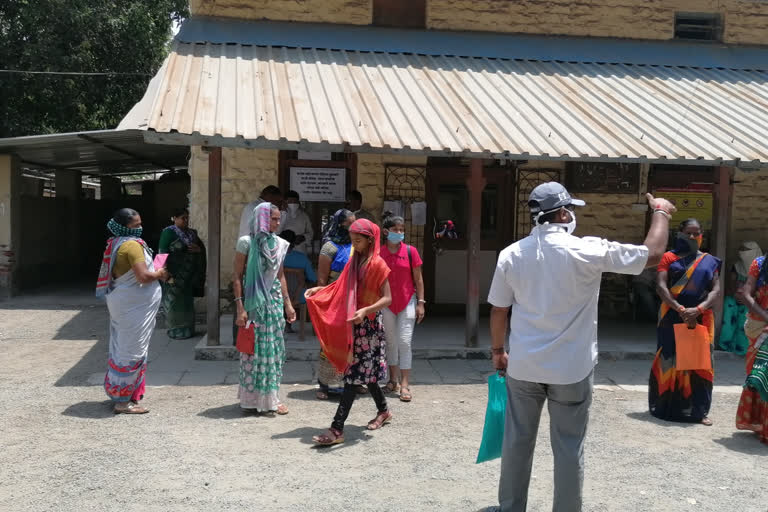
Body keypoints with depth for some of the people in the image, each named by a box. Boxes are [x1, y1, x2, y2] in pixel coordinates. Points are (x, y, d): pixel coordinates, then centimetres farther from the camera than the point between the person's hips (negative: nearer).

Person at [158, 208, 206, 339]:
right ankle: (175, 331, 8)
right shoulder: (169, 232, -9)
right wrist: (168, 274, -20)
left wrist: (198, 249, -8)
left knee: (187, 302, 12)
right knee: (175, 303, 0)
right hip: (175, 275, -6)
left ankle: (187, 328, 22)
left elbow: (202, 247, 17)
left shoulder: (191, 233, 11)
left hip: (189, 276, 6)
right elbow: (162, 253, -13)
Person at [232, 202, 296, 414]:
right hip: (254, 301, -5)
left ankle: (271, 397, 19)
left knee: (273, 348, 8)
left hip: (274, 299, 5)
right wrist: (240, 308, -14)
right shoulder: (247, 242, -7)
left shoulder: (279, 244, 7)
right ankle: (251, 398, 14)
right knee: (254, 348, 1)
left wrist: (287, 304, 12)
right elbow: (237, 277, -7)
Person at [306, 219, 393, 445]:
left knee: (354, 375, -8)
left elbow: (387, 298, -16)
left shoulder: (377, 264, -12)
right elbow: (342, 286, 20)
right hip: (353, 324, 7)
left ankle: (337, 430, -10)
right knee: (365, 373, 16)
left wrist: (365, 310, -30)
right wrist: (318, 289, 7)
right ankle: (383, 411, 36)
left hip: (368, 325, -7)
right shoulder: (354, 261, 10)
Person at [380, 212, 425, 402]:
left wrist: (420, 303, -5)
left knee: (404, 342, -6)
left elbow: (418, 279, -1)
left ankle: (405, 385, -4)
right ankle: (393, 380, 22)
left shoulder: (410, 251, -6)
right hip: (387, 303, 2)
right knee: (391, 342, 11)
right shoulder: (379, 253, -4)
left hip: (407, 302, -2)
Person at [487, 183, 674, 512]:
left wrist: (498, 351, 18)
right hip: (571, 368, -3)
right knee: (569, 448, 9)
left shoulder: (511, 254, -3)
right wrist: (661, 212, 12)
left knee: (517, 441, 15)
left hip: (523, 365, 3)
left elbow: (498, 310, 4)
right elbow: (653, 254, -5)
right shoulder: (587, 250, -13)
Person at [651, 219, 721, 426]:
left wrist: (698, 310, -16)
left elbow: (716, 289, 1)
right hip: (673, 317, -2)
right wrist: (681, 310, -20)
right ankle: (667, 407, 10)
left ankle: (698, 410, 8)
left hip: (701, 319, 2)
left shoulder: (709, 261, 10)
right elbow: (661, 286, -7)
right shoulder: (669, 257, 4)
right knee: (670, 361, 1)